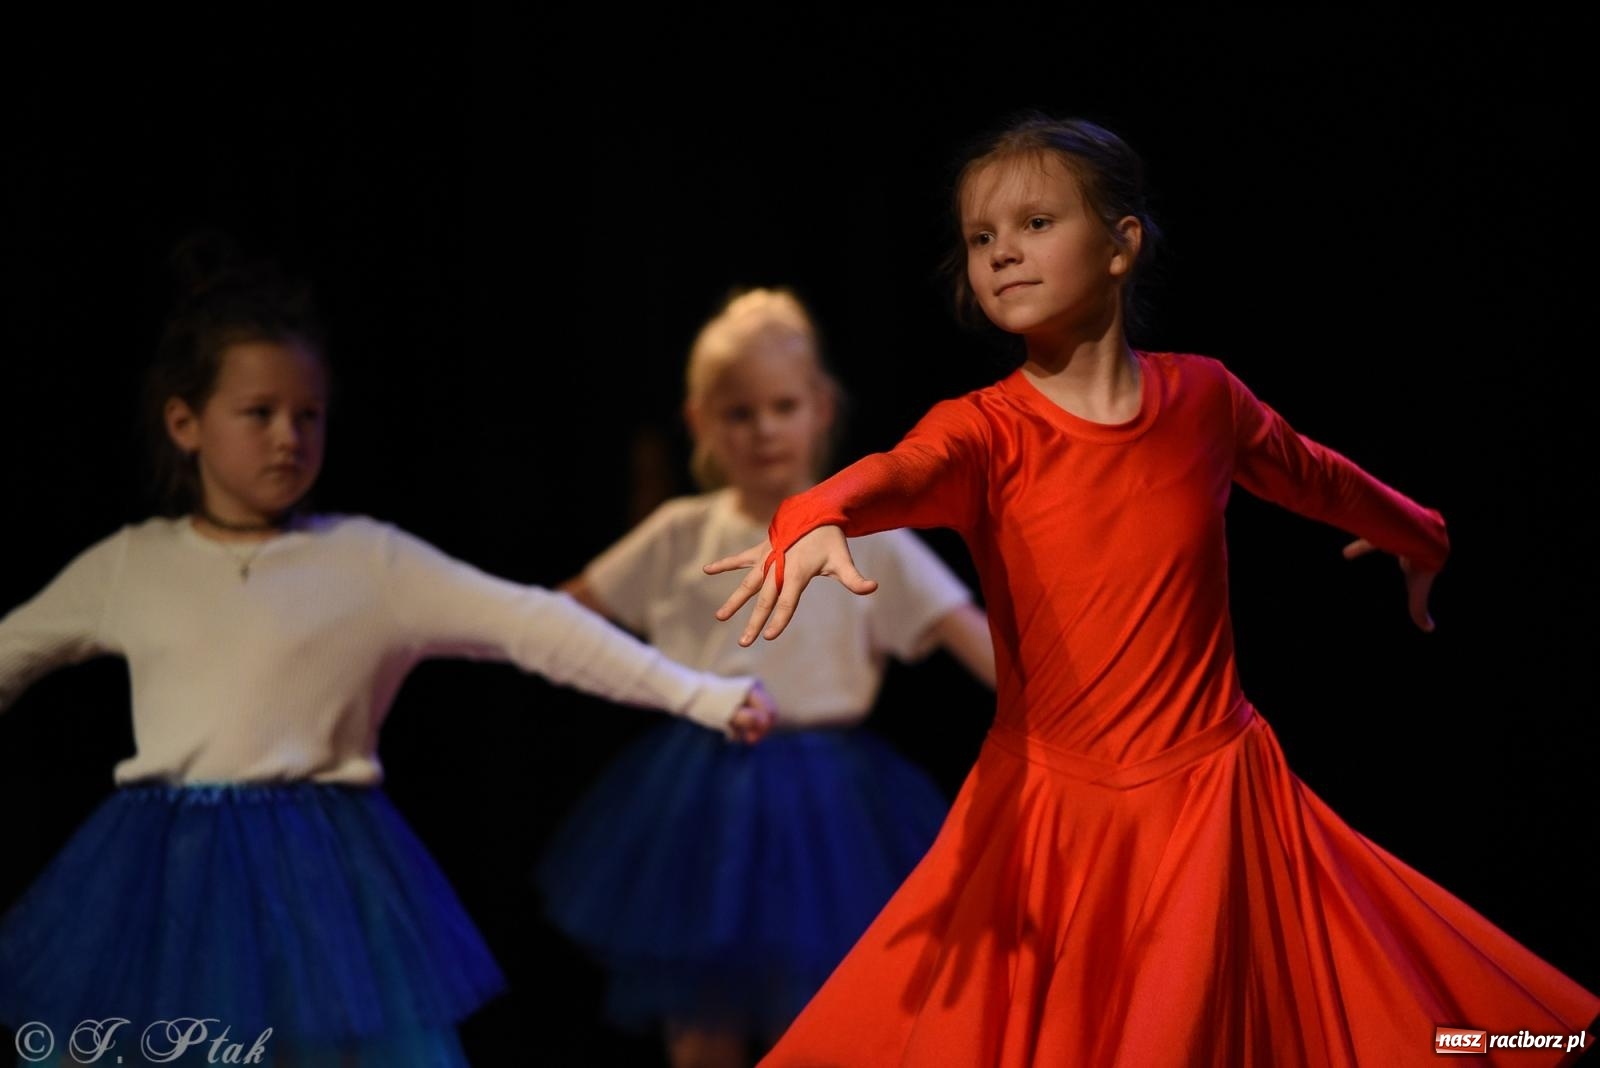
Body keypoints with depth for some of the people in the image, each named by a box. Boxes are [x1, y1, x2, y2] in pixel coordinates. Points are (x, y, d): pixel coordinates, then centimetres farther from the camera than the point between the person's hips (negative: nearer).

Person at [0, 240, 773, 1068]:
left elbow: (528, 624, -8)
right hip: (164, 882, 2)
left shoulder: (370, 560, -2)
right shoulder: (128, 565, 6)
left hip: (319, 881, -2)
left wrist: (698, 695, -16)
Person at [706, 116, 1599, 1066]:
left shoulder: (1202, 396, 0)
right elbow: (900, 473, -31)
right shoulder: (983, 432, -8)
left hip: (1213, 798, 1)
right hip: (1050, 813, -1)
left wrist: (1413, 534, 40)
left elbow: (1311, 476, 20)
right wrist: (817, 520, -55)